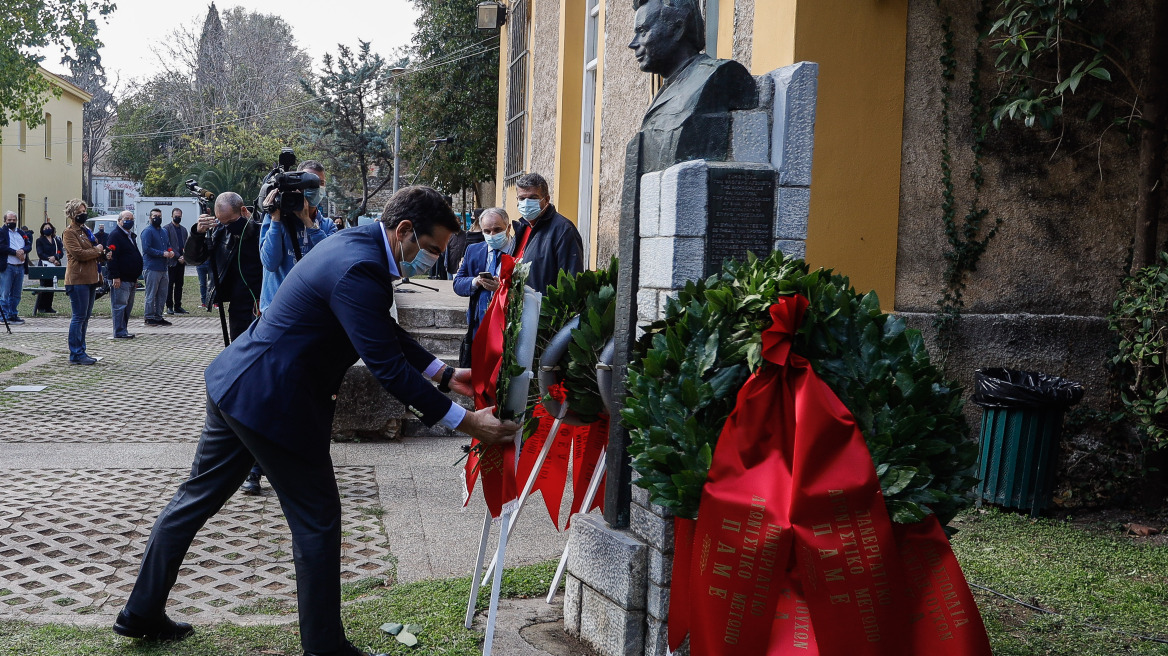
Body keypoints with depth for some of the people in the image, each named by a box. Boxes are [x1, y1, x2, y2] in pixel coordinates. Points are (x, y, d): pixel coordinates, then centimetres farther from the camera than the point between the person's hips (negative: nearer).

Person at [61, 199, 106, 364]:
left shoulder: (85, 231, 21)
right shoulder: (69, 233, -7)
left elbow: (94, 255, 27)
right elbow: (78, 253, -19)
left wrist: (103, 254, 6)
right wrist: (96, 250, -6)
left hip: (90, 279, 9)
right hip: (78, 280, -9)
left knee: (85, 317, 12)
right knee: (79, 317, -7)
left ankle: (81, 352, 18)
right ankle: (76, 354, -3)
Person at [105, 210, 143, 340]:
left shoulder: (131, 236, 20)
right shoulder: (115, 235, -10)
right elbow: (112, 257, -18)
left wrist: (135, 278, 24)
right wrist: (115, 277, -23)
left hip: (130, 279, 10)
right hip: (120, 279, -10)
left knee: (128, 306, 12)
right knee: (120, 305, -7)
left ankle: (124, 330, 19)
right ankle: (119, 332, -4)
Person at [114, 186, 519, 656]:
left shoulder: (359, 243, 7)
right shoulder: (359, 270, -25)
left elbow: (386, 331, 18)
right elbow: (388, 367, -27)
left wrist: (442, 373, 14)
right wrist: (463, 421, -23)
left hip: (236, 384, 10)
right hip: (273, 402, -10)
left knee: (196, 498, 19)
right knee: (317, 518, 3)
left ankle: (141, 613, 34)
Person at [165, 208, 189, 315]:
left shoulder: (183, 230, 18)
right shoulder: (167, 229, -2)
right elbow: (168, 245, -8)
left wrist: (184, 257, 1)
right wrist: (178, 257, -13)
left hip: (181, 261, 6)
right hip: (172, 261, -6)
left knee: (179, 285, 8)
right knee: (170, 284, -3)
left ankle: (178, 306, 12)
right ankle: (169, 307, -1)